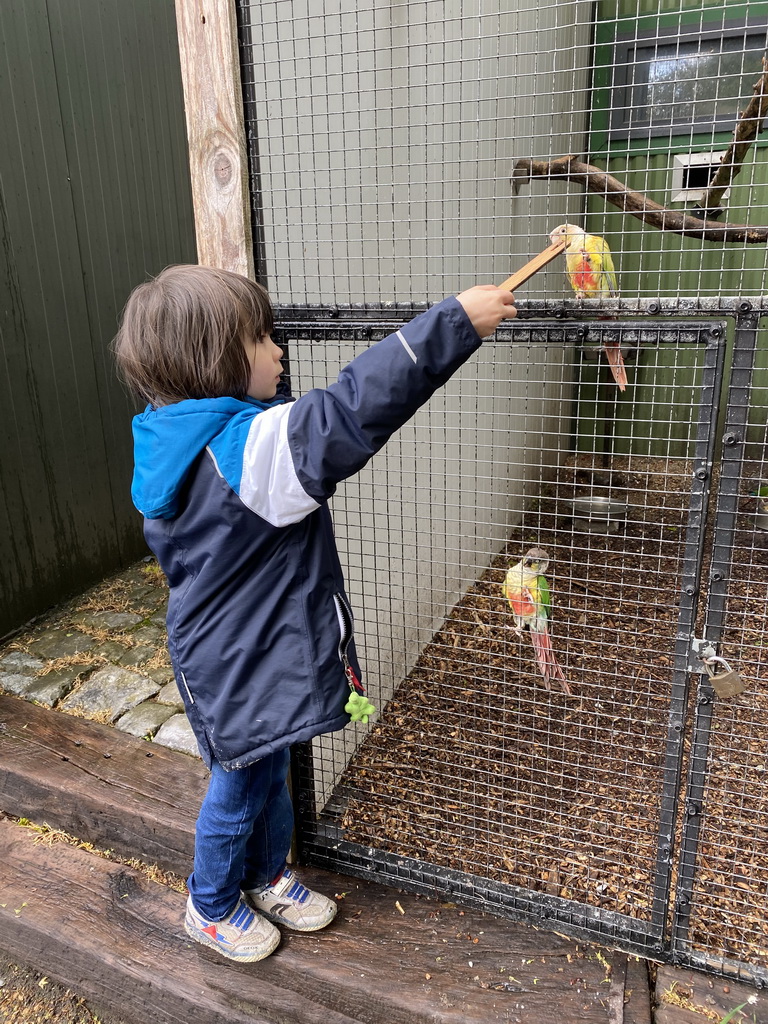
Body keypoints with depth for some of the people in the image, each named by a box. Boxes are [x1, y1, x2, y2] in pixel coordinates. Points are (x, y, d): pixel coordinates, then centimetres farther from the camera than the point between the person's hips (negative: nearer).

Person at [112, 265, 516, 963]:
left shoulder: (183, 447, 1)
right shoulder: (252, 448, -32)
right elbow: (354, 410, -39)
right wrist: (456, 322, -34)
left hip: (251, 652, 9)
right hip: (242, 668, -9)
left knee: (268, 773, 28)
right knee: (241, 790, 16)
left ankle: (268, 876, 52)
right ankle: (213, 906, 43)